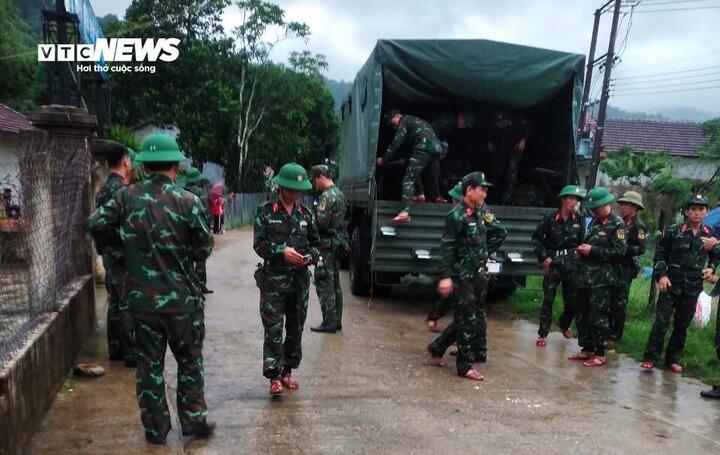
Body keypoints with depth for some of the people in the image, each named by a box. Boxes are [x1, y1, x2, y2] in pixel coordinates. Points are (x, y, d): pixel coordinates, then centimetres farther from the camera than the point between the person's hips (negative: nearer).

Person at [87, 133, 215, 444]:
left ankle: (156, 429, 23)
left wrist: (119, 247, 12)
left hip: (142, 298, 2)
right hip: (182, 298, -2)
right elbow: (204, 248, -9)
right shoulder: (187, 201, -12)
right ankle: (194, 421, 21)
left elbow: (95, 225, -5)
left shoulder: (128, 196, -6)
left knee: (149, 363, 14)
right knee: (190, 361, 15)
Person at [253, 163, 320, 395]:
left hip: (300, 280, 4)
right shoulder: (265, 212, -1)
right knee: (273, 330, -5)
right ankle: (274, 377, 3)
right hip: (273, 279, -4)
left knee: (295, 329, 11)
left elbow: (316, 243, 16)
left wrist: (310, 257, -5)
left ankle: (288, 371, 26)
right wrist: (282, 251, -19)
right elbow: (259, 244, -5)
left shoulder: (305, 214, 10)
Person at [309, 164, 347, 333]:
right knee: (335, 283, 14)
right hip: (337, 242, 10)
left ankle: (329, 323, 0)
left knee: (324, 283, -4)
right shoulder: (339, 193, 14)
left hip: (327, 245, -10)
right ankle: (336, 320, 21)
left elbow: (321, 222, -23)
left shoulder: (327, 196, -16)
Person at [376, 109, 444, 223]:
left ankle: (405, 212, -24)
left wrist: (384, 159, 5)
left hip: (424, 149, -8)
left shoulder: (404, 120, 10)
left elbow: (396, 142, 0)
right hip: (437, 149, 8)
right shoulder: (417, 120, 34)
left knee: (408, 179, -12)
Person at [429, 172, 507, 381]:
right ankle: (465, 366, 11)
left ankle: (437, 347, 29)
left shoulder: (482, 213, 8)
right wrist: (445, 276, -25)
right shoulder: (456, 216, -14)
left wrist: (486, 252, 14)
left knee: (475, 318, 15)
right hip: (462, 276, -8)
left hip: (480, 275, 8)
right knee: (467, 320, -1)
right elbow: (446, 248, -18)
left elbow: (500, 233, 23)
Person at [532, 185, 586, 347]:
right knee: (548, 299, -3)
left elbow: (581, 240, 13)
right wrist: (544, 257, -6)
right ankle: (543, 334, 6)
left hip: (572, 263, 3)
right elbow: (537, 237, -1)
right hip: (553, 262, -3)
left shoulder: (578, 219, 3)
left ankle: (564, 325, 35)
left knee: (572, 300, 7)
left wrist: (579, 253, 0)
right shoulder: (550, 218, -7)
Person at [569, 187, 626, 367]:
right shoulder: (595, 222, 17)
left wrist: (592, 250, -15)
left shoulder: (617, 224, -5)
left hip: (601, 278, -8)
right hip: (585, 276, 8)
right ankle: (587, 349, 23)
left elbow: (619, 251, -13)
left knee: (598, 317, -4)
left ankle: (600, 354, 7)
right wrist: (583, 248, 7)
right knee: (582, 315, 11)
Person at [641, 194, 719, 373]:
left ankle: (673, 358, 23)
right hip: (671, 285, -3)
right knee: (661, 322, -6)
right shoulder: (673, 231, -6)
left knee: (682, 325, 11)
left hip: (693, 289, 3)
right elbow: (660, 254, -2)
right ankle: (650, 357, 1)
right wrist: (661, 275, -11)